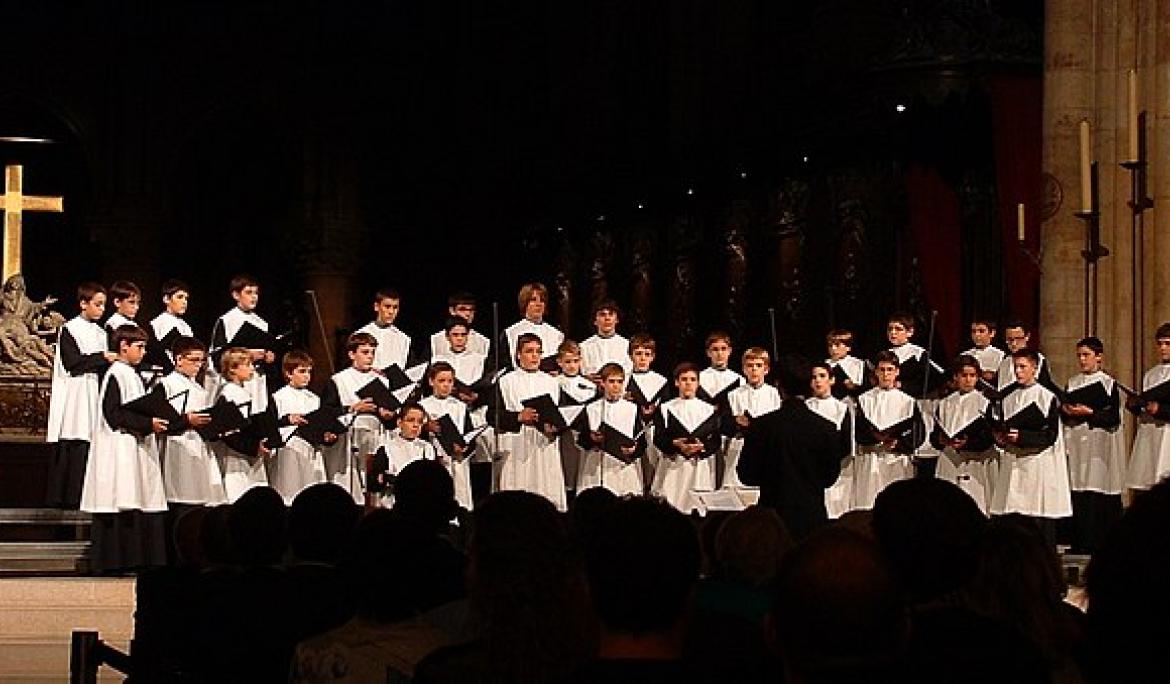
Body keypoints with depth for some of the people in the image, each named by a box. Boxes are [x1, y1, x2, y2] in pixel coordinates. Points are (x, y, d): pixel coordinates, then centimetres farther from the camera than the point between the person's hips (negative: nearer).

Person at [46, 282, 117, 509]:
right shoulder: (69, 330, -3)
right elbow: (72, 363, -13)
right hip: (74, 394, -6)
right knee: (70, 446, -8)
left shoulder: (100, 333, 18)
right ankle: (59, 498, -5)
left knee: (89, 445, -1)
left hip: (94, 393, 6)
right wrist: (102, 358, -13)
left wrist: (114, 361, -2)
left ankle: (79, 498, 1)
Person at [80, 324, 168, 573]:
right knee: (120, 512, -9)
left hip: (137, 447, 10)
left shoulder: (132, 375, 19)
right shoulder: (116, 374, -10)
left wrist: (153, 423, 8)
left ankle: (137, 560, 8)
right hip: (119, 449, -10)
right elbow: (113, 414, -19)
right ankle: (115, 561, -6)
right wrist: (148, 423, -21)